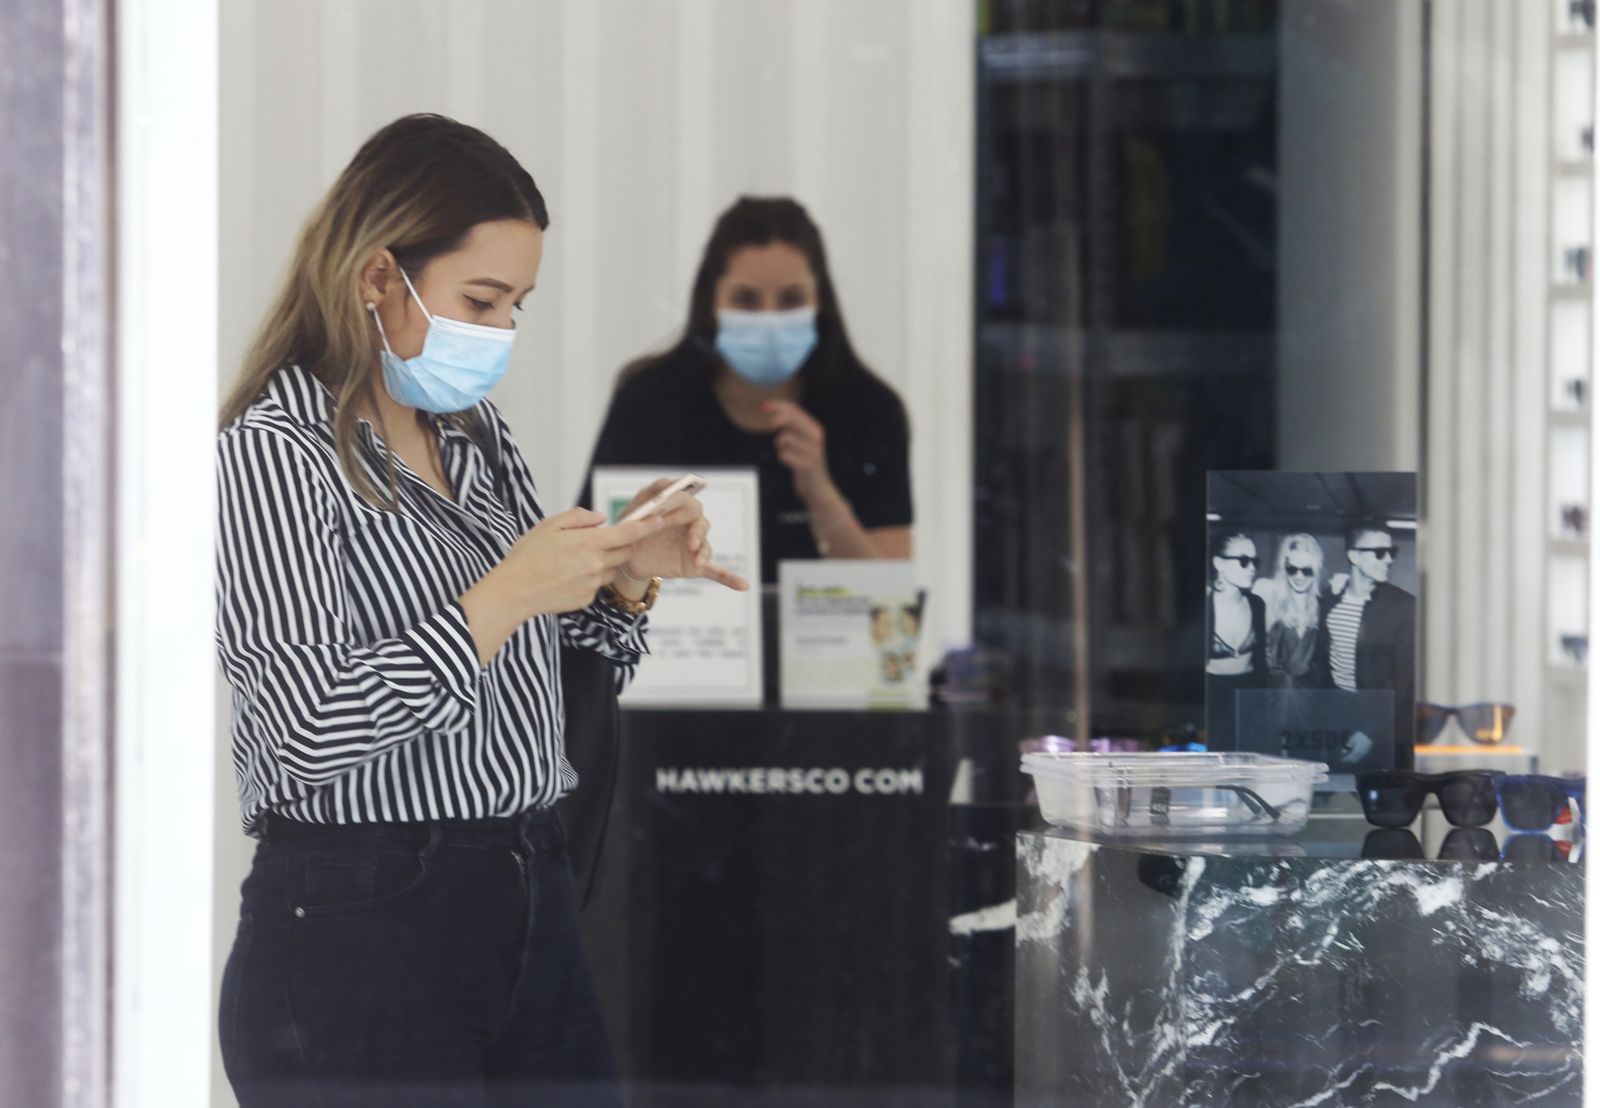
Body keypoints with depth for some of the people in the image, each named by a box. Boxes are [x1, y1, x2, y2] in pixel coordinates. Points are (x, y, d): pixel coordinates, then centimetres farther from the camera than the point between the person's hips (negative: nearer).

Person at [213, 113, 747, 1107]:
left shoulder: (478, 433, 13)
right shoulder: (274, 453, -11)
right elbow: (312, 731, -21)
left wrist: (626, 578, 5)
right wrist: (505, 597, -19)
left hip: (531, 906, 8)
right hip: (359, 937, -7)